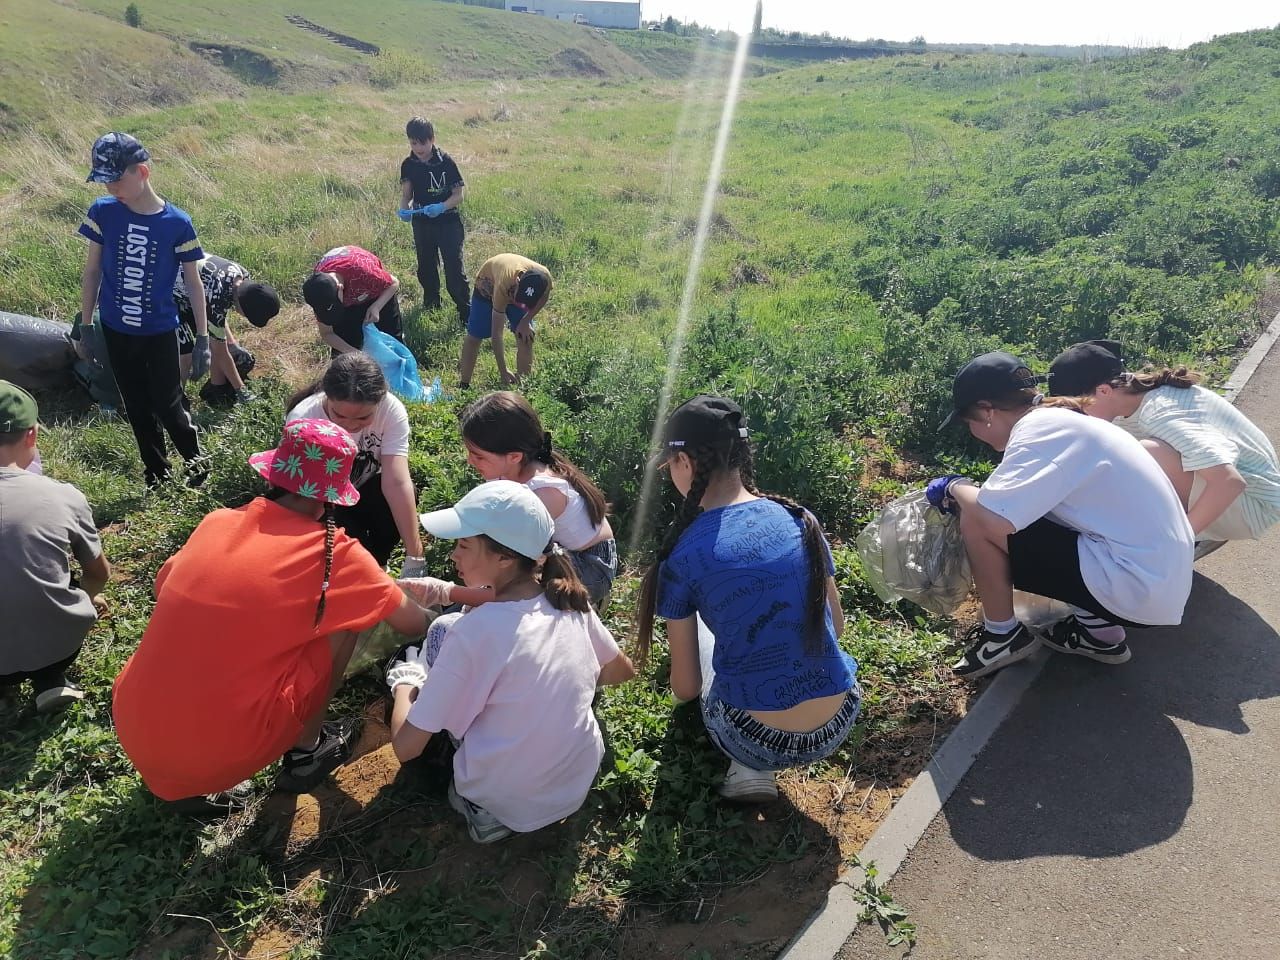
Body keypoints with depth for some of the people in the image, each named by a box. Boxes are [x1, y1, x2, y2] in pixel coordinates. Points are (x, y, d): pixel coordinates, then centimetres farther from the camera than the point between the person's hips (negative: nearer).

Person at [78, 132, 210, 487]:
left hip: (160, 332, -2)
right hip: (116, 330, 3)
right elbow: (92, 272, 2)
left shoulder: (177, 223, -13)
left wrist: (203, 338, -5)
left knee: (168, 405, 5)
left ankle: (196, 460, 30)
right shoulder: (102, 212, -7)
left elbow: (193, 282, -6)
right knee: (137, 407, 13)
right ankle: (156, 472, 29)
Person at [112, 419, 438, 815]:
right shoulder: (335, 556, -10)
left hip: (132, 731, 5)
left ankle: (186, 782, 20)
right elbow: (414, 624, 4)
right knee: (343, 622, 3)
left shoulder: (217, 522, 3)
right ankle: (304, 755, 19)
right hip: (218, 752, -5)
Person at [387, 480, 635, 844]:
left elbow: (405, 747, -18)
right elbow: (623, 671, 8)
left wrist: (403, 684, 1)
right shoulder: (571, 602, -10)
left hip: (501, 803, -4)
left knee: (441, 631, 4)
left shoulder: (471, 632, -26)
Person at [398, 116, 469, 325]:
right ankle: (431, 302, 37)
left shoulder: (446, 162, -14)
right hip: (422, 223, 5)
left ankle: (466, 313, -1)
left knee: (454, 269, -8)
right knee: (425, 266, 17)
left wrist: (442, 207, -30)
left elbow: (459, 194, -13)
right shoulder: (408, 165, -2)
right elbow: (406, 193, 1)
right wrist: (404, 209, -21)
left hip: (448, 223, -4)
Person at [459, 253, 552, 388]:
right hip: (488, 285, -3)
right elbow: (497, 333, -40)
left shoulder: (544, 277, -38)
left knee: (526, 336, -5)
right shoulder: (503, 285, -46)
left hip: (515, 289, 3)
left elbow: (543, 297, -8)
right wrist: (503, 371, -41)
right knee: (474, 335, -3)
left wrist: (526, 321, -19)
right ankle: (463, 384, 8)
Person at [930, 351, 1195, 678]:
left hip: (1135, 588, -10)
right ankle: (1098, 628, 18)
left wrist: (956, 488, -10)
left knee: (978, 518, -13)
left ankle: (1003, 635, 8)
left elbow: (995, 517, -29)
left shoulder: (1040, 429, -16)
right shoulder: (1061, 420, 12)